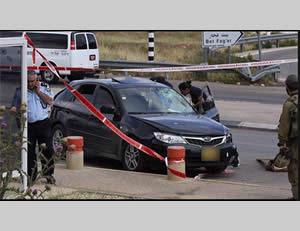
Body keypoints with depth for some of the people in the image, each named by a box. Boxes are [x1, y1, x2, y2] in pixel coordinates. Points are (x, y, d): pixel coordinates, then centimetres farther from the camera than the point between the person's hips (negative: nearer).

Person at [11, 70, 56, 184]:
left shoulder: (44, 87, 7)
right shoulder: (20, 90, 7)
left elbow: (50, 101, -4)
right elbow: (14, 106, 8)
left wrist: (38, 91, -6)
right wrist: (13, 111, -14)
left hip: (43, 124, 0)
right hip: (28, 125, 0)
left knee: (47, 150, -2)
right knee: (29, 152, 1)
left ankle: (49, 174, 10)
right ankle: (31, 176, 10)